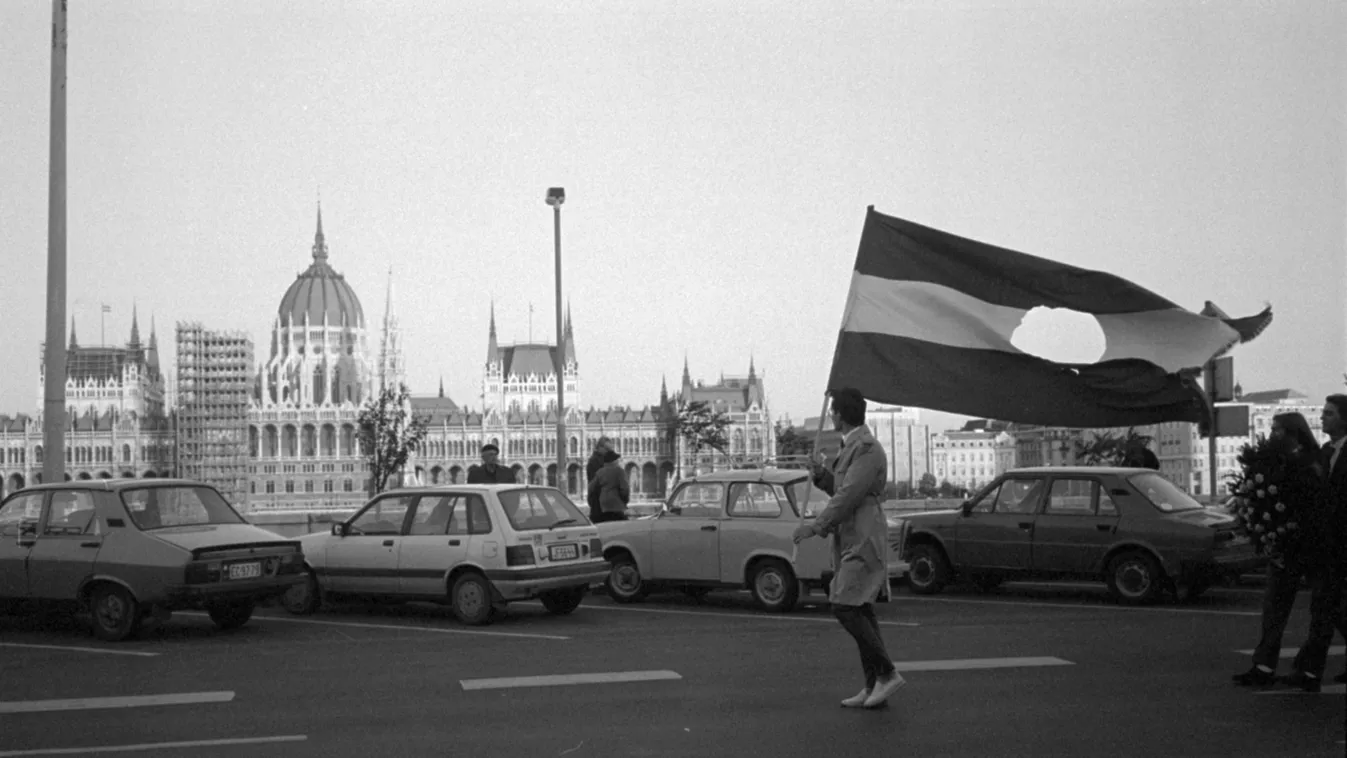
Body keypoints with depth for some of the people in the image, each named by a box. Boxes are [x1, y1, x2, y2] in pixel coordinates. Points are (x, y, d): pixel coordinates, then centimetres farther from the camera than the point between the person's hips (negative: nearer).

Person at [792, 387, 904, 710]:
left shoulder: (868, 449, -14)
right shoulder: (853, 447, 18)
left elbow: (850, 496, -21)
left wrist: (815, 527, -20)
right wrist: (822, 476, 8)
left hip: (864, 540, -10)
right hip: (849, 540, 10)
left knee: (845, 608, -15)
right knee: (860, 612, 7)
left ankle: (886, 672, -9)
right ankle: (873, 687, 7)